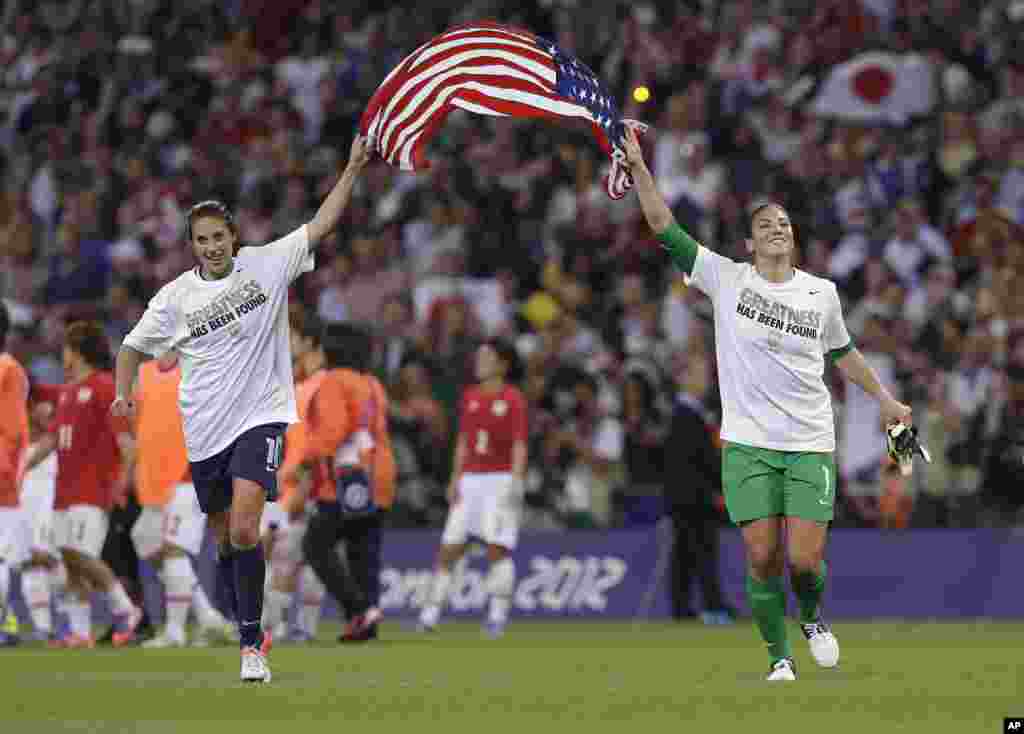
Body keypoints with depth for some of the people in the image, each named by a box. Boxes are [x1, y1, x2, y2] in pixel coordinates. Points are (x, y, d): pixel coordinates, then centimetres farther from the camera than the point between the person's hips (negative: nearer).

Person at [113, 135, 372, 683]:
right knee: (225, 541, 11)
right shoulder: (175, 296, 3)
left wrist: (353, 168, -9)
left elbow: (321, 225, -2)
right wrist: (123, 392, -3)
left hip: (260, 418, -3)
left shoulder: (265, 265, -1)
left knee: (244, 531, -20)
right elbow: (133, 345, 14)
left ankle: (251, 645, -15)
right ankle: (252, 634, 29)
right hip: (204, 431, 3)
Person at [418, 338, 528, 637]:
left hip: (501, 479, -6)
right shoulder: (470, 397, 13)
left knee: (497, 548, -13)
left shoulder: (513, 399, -4)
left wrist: (515, 481, -20)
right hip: (471, 479, 6)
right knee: (449, 548, 2)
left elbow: (519, 445, -9)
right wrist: (455, 479, 10)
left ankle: (498, 615, -9)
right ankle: (430, 615, 5)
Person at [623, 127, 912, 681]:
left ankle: (812, 616, 24)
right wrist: (639, 167, -9)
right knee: (762, 557, -8)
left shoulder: (822, 293, 7)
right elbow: (665, 228, -2)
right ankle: (780, 657, 10)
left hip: (809, 446, 1)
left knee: (803, 560, -9)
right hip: (747, 443, -1)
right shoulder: (725, 278, 1)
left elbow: (842, 353, 24)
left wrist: (884, 400, 24)